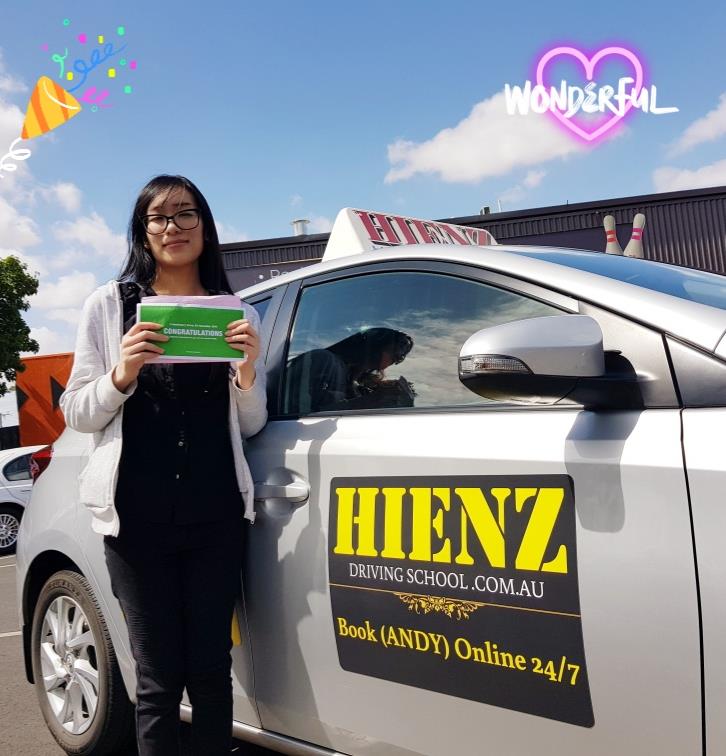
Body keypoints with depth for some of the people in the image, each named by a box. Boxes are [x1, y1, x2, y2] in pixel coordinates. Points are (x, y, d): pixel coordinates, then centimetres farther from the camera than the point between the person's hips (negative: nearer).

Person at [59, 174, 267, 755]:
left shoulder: (235, 313, 8)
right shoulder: (110, 305, 4)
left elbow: (250, 427, 10)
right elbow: (77, 413, 3)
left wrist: (247, 372, -9)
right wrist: (123, 374, -16)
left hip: (216, 516, 2)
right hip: (138, 516, -1)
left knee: (211, 670, 9)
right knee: (160, 678, 4)